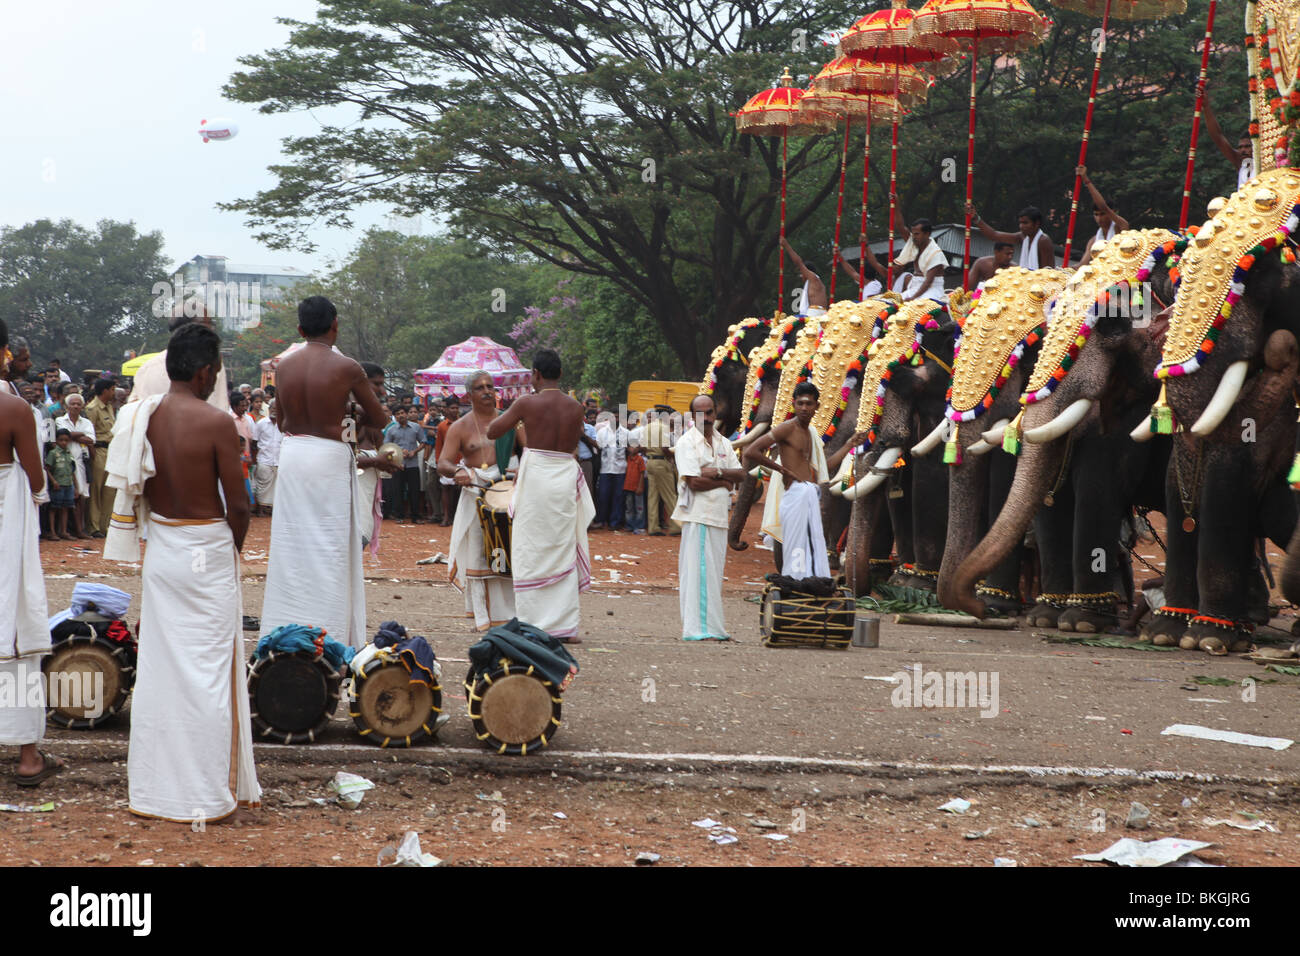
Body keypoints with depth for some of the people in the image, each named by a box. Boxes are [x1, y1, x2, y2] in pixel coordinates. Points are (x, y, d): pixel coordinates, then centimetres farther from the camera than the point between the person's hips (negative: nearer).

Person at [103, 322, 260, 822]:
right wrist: (233, 549, 4)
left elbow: (140, 492, 6)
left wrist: (160, 531, 15)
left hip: (160, 550, 6)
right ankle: (207, 791, 9)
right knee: (208, 670, 3)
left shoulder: (142, 417, 0)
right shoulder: (216, 423, -17)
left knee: (158, 667, 13)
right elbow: (238, 505, -14)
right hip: (207, 551, -6)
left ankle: (152, 785, 22)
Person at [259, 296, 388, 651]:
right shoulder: (345, 368, -11)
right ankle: (328, 637, 2)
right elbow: (378, 417, 0)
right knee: (330, 550, 1)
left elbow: (281, 421, 13)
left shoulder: (284, 366, 3)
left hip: (291, 453, 4)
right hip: (329, 458, -4)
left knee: (291, 547, 11)